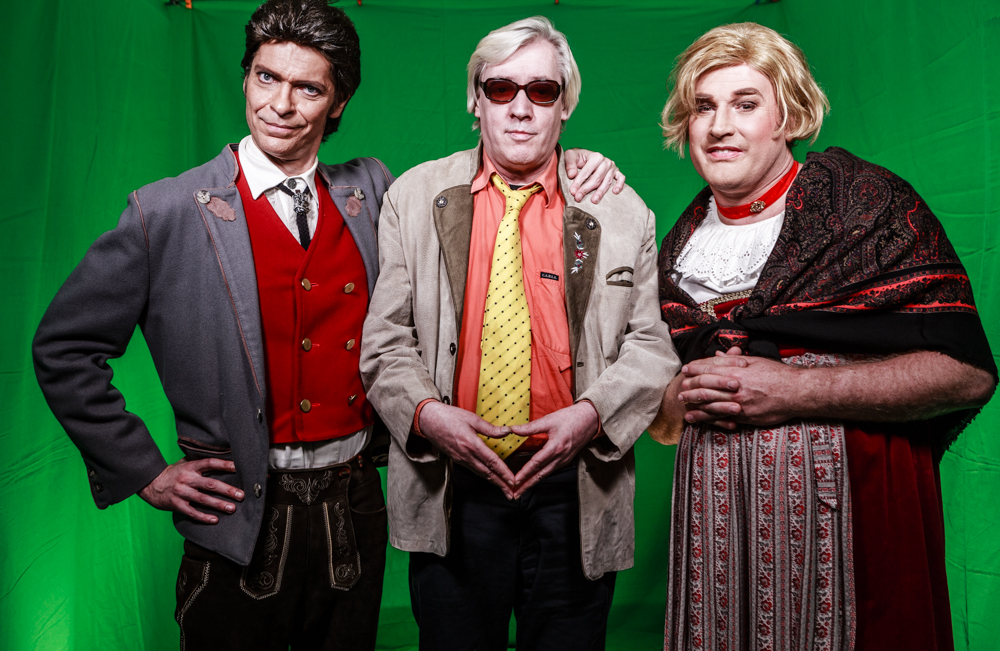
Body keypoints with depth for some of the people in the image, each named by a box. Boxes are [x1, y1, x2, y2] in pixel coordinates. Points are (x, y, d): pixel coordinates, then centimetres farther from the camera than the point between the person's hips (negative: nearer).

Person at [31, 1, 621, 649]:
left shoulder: (371, 191, 1)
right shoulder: (168, 212, -8)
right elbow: (64, 348, -2)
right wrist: (144, 472, -4)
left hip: (355, 511, 4)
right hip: (243, 521, -3)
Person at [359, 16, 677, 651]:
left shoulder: (622, 212, 2)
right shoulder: (415, 197, 3)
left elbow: (650, 343, 3)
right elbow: (387, 338, 3)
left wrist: (590, 413, -14)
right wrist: (426, 411, -14)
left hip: (575, 488, 0)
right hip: (451, 485, 1)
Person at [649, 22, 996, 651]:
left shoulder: (865, 198, -5)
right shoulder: (680, 249, 8)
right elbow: (656, 417, 16)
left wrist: (795, 390, -18)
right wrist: (683, 397, -7)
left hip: (852, 503, -3)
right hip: (714, 511, 4)